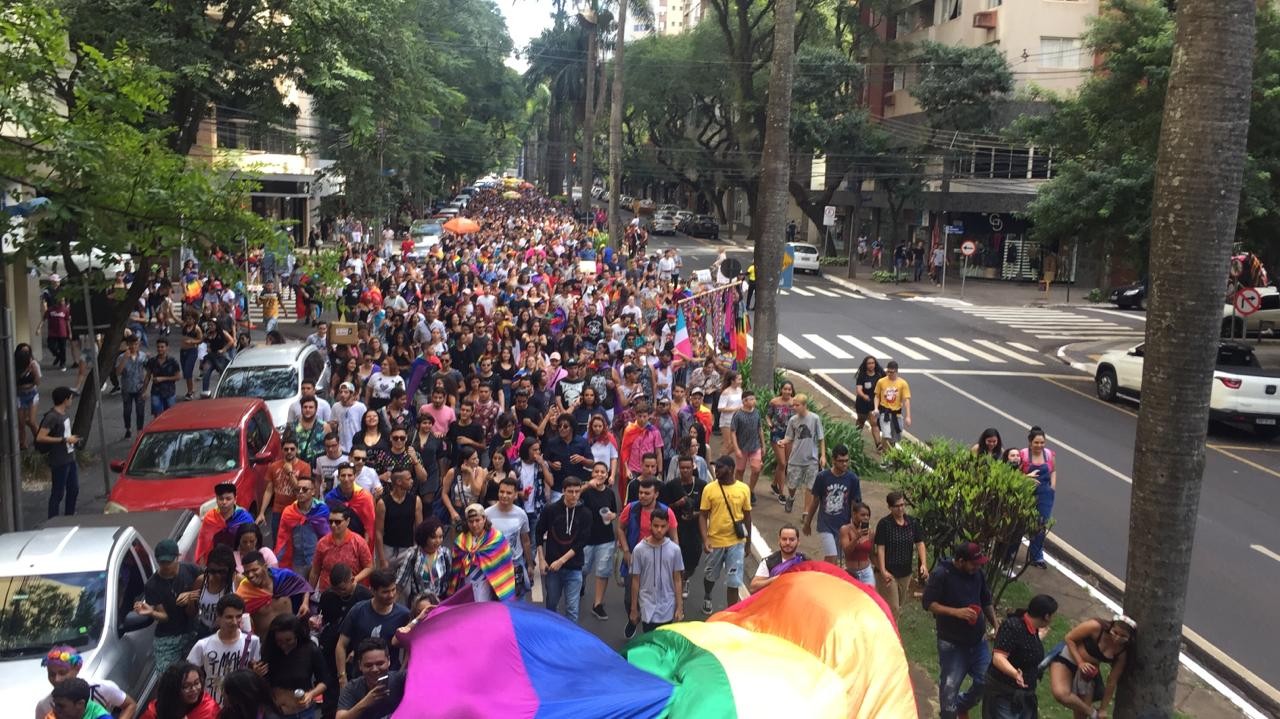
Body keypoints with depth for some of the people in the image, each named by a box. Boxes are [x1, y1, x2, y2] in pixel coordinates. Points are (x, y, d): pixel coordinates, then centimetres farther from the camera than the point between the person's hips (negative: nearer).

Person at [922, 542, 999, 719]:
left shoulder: (977, 573, 0)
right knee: (950, 687, 5)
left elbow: (986, 602, 13)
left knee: (986, 681, 10)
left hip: (978, 640, 5)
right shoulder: (941, 574, -17)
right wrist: (956, 612, -27)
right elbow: (927, 603, -19)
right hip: (952, 644, -5)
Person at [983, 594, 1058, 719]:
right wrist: (1015, 674, -48)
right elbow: (998, 658, -31)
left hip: (1025, 696, 9)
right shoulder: (1012, 626, -22)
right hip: (1004, 696, -9)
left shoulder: (1032, 629, 6)